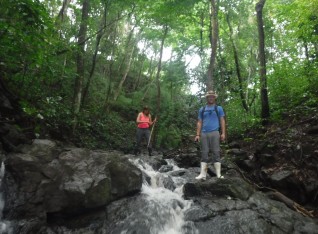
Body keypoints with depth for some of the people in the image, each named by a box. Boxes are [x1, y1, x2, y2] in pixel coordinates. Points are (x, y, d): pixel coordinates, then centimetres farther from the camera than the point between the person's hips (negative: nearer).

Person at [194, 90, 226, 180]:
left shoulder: (218, 108, 10)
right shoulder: (202, 109, 15)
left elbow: (222, 121, 4)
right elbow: (199, 122, 12)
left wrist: (223, 133, -6)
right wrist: (197, 135, 4)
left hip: (215, 133, -2)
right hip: (204, 133, 2)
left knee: (216, 153, -3)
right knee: (204, 154, 2)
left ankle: (218, 174, -1)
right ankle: (203, 174, 3)